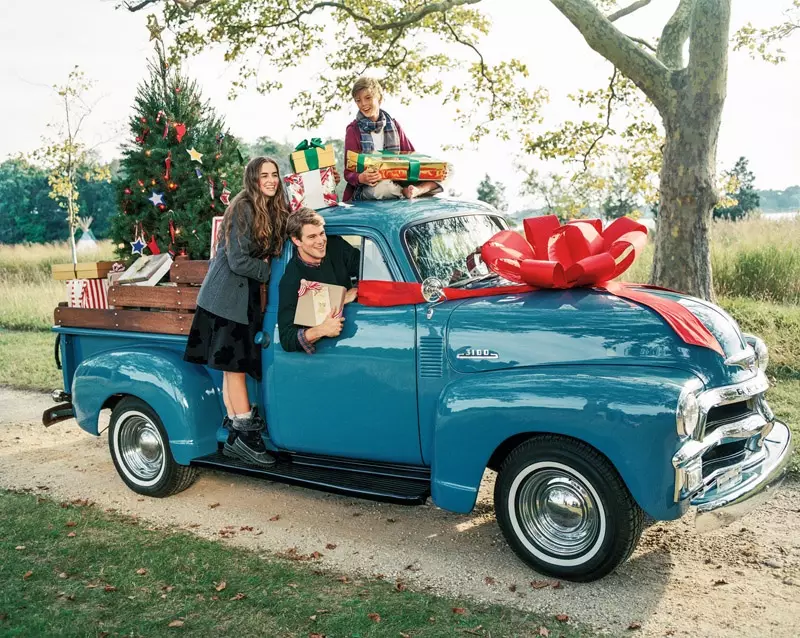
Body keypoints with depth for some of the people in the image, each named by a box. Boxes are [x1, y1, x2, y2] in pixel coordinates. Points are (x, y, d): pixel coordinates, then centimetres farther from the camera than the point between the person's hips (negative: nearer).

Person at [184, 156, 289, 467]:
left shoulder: (272, 211, 9)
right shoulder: (243, 209, -16)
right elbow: (238, 261, -19)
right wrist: (269, 271, -9)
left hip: (246, 295, 8)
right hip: (226, 297, -8)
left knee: (234, 365, 9)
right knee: (234, 363, -4)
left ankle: (234, 434, 13)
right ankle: (245, 433, 0)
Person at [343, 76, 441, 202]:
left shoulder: (393, 125, 11)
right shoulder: (353, 130, -1)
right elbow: (349, 173, -4)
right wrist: (361, 178, -29)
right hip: (365, 190, -4)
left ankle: (417, 190, -34)